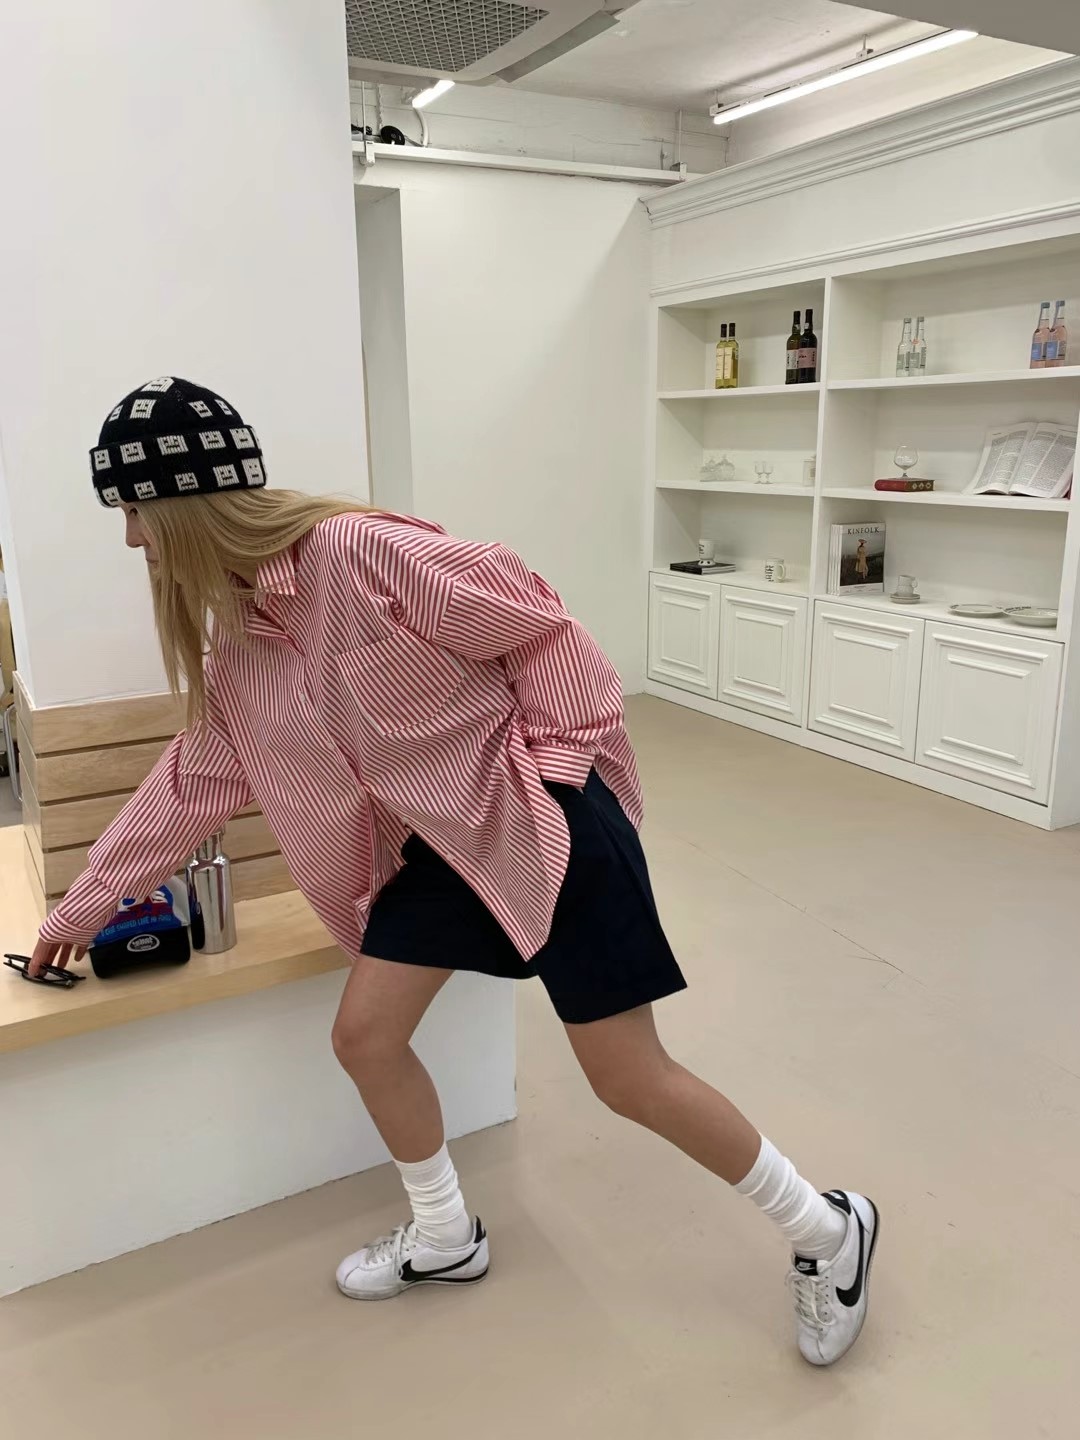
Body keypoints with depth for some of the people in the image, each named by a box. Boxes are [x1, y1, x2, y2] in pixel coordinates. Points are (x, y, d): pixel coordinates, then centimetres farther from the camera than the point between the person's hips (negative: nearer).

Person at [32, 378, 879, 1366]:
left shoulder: (360, 552, -24)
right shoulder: (235, 643, 3)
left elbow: (536, 623, -18)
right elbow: (191, 782, 14)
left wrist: (550, 766, -13)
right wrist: (86, 905, 21)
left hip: (543, 824, -8)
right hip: (440, 845, 8)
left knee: (630, 1077, -2)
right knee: (364, 1034, 8)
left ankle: (826, 1231, 23)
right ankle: (445, 1238, 35)